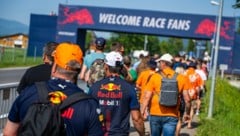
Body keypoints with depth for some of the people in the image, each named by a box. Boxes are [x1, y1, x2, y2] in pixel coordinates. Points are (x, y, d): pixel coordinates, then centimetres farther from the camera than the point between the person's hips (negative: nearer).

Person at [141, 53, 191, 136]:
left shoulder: (155, 77, -5)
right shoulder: (181, 78, 0)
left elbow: (147, 97, -9)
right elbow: (187, 99, 0)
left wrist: (142, 111, -2)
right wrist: (187, 113, 14)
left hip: (155, 114, 0)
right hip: (171, 116, 0)